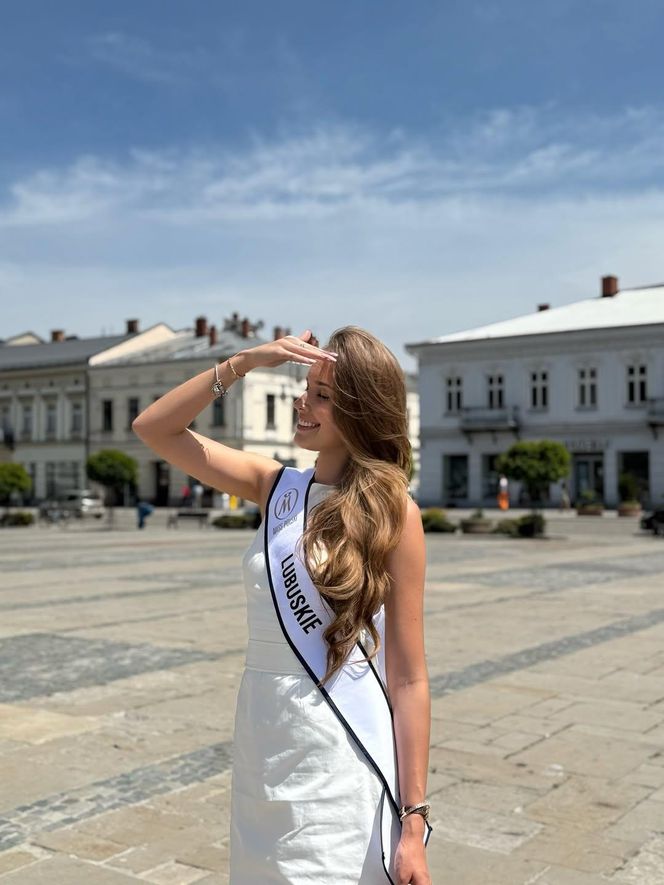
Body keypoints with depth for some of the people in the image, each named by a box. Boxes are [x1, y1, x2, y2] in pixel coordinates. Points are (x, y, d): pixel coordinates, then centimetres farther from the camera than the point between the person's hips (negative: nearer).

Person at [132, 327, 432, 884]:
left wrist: (414, 818, -12)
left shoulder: (391, 510, -11)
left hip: (343, 770, -5)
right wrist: (243, 363, -6)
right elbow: (154, 428, 5)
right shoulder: (276, 487, 3)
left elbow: (409, 678, -10)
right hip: (261, 755, 5)